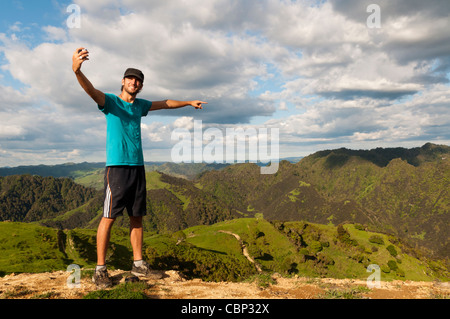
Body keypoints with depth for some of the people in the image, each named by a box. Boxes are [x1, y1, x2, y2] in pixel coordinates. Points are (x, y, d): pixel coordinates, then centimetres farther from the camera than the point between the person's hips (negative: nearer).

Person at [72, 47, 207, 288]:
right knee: (109, 217, -6)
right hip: (117, 166, -6)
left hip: (138, 167, 6)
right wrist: (77, 70, -42)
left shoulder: (140, 105, 18)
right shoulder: (110, 101, -1)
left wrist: (189, 102, 43)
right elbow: (91, 90, -22)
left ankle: (138, 264, 19)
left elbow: (164, 104, 33)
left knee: (137, 217, 10)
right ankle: (100, 270, 3)